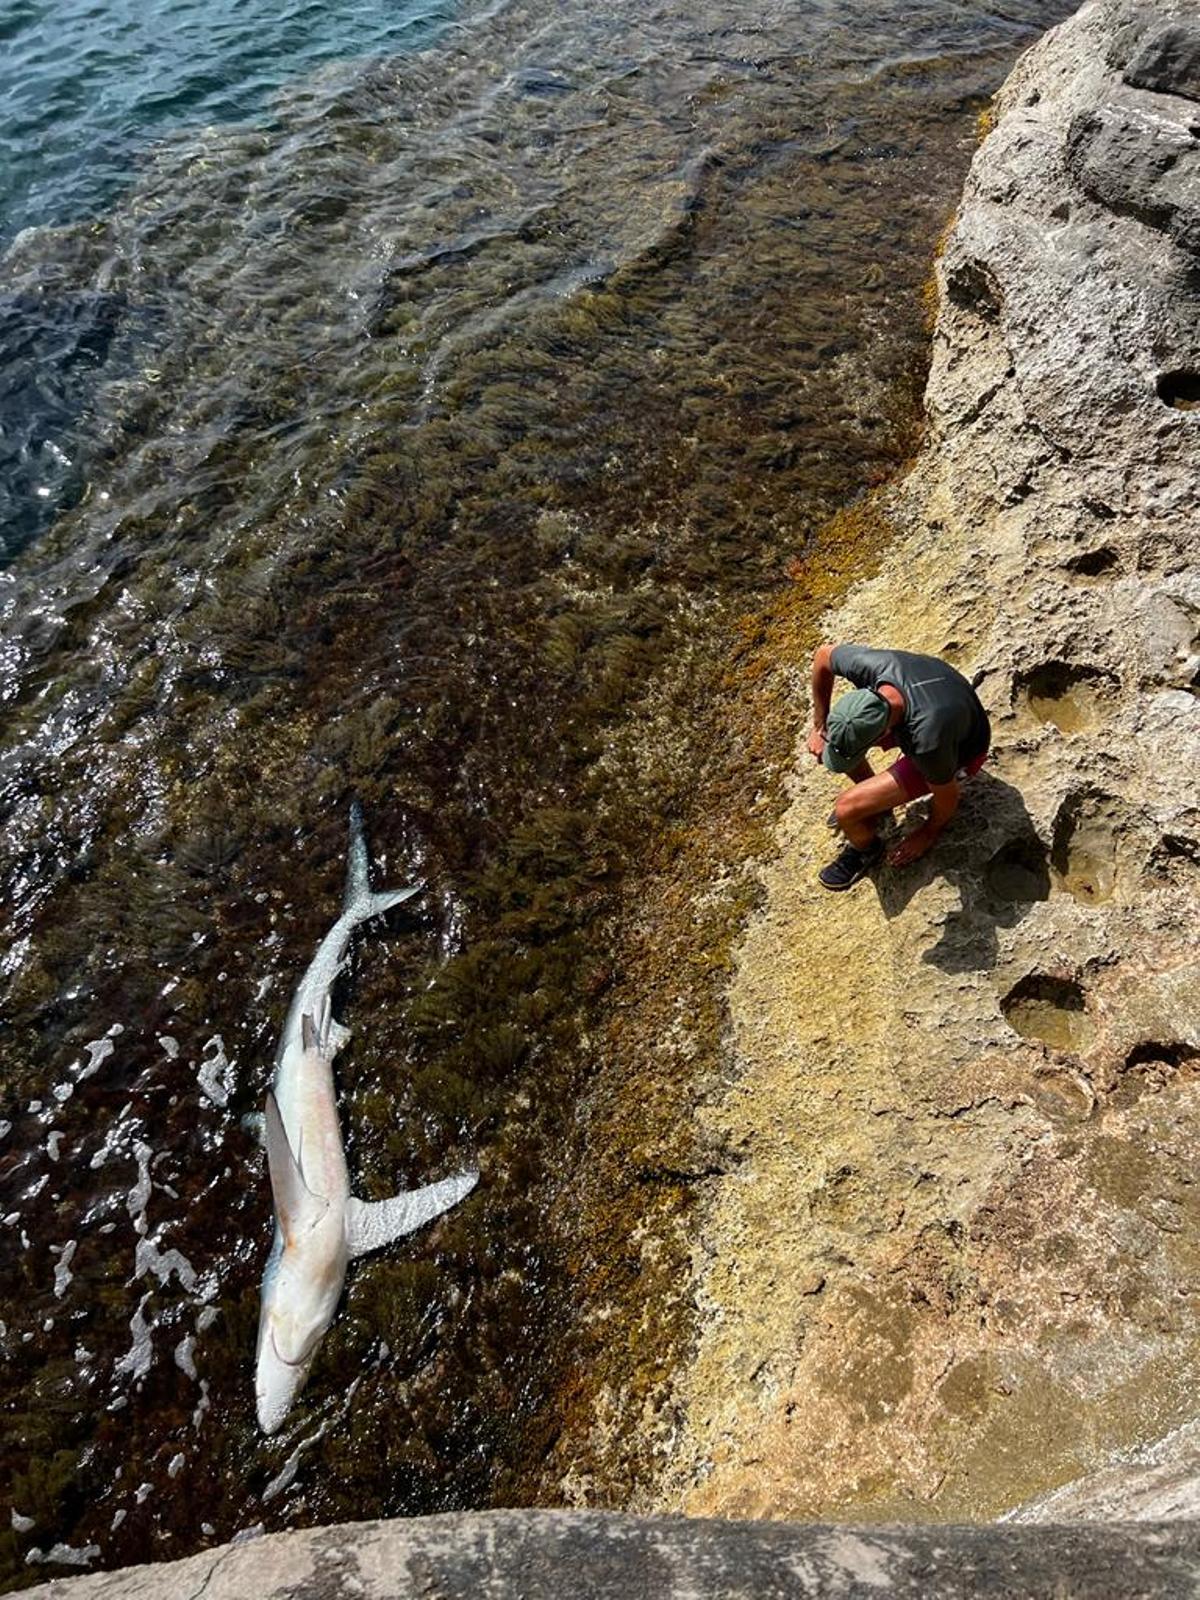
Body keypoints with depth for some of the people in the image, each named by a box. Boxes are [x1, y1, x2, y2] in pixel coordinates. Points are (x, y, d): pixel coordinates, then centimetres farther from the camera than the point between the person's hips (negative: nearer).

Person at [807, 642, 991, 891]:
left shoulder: (929, 741, -44)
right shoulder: (870, 664, -34)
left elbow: (947, 798, -22)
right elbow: (822, 654, -10)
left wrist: (927, 835, -1)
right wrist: (820, 728, -8)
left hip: (959, 751, -5)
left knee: (847, 809, -18)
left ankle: (866, 849, 18)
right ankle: (873, 799, 20)